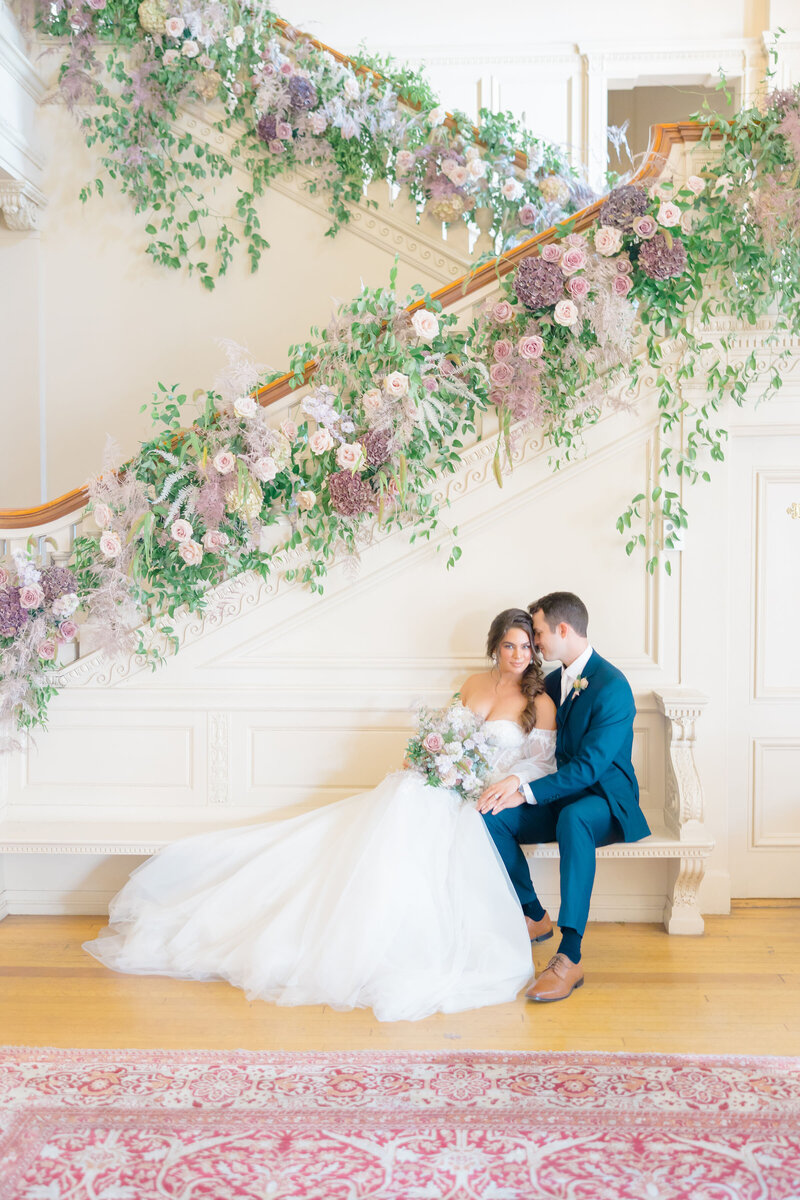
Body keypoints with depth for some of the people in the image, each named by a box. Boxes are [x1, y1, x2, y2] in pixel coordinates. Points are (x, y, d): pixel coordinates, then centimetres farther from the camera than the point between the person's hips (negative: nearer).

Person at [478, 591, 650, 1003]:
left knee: (573, 818, -41)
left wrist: (526, 792, -26)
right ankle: (534, 917, 1)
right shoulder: (553, 682, 9)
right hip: (562, 796, 7)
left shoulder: (612, 687, -18)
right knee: (491, 816, -17)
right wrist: (518, 778, -15)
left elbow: (588, 767, -23)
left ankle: (570, 956, -39)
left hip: (606, 802, -7)